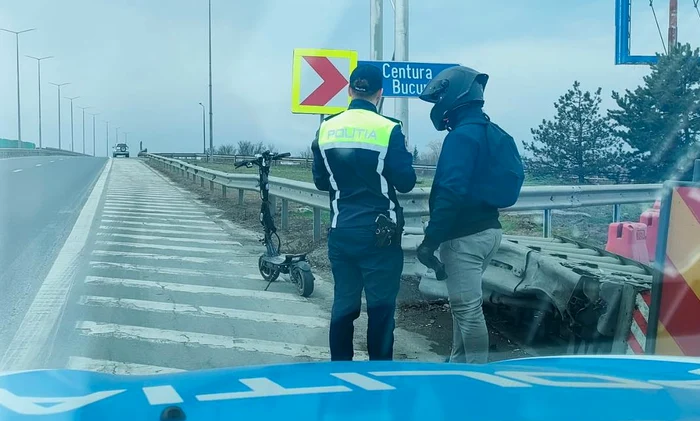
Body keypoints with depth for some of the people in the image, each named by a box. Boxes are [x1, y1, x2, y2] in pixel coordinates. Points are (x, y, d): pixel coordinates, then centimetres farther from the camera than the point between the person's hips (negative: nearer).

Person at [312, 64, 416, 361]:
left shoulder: (326, 128, 4)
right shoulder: (388, 129, -11)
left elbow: (320, 181, 11)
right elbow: (406, 182, -9)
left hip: (341, 231, 5)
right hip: (378, 233, -4)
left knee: (343, 302, 12)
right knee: (381, 305, 3)